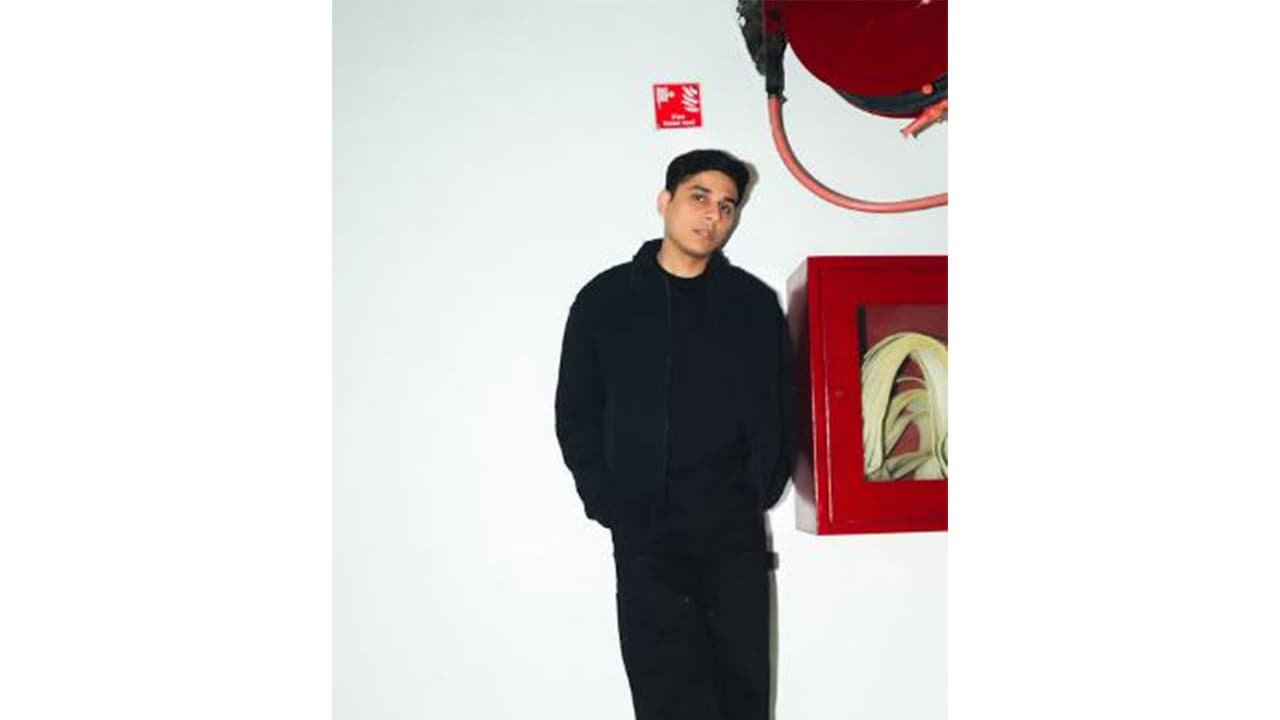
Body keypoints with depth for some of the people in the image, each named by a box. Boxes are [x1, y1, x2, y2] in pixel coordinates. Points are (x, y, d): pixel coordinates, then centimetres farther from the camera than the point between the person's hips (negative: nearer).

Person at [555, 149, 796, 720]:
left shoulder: (755, 302, 8)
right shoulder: (606, 299, 3)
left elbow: (779, 406, 11)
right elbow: (576, 416, 5)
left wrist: (764, 491, 0)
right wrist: (609, 505, -4)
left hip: (737, 529, 2)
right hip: (646, 534, -2)